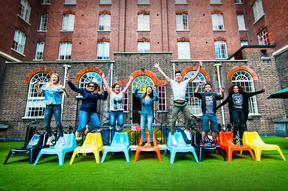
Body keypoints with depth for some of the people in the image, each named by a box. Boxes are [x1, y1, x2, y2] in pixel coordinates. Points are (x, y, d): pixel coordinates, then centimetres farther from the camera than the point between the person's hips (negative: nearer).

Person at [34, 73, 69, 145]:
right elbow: (39, 93, 17)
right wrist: (37, 87, 5)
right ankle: (51, 136, 31)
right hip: (48, 107, 4)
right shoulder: (46, 86, 12)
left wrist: (64, 90, -24)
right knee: (46, 125, 6)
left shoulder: (59, 87, 1)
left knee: (58, 123, -11)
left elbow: (67, 96, -7)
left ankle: (61, 137, 9)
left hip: (57, 106, -4)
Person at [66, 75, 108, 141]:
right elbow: (74, 88, 1)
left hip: (93, 112, 3)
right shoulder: (84, 91, 3)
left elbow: (104, 98, -1)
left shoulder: (97, 94, 6)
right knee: (82, 126, -12)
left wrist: (105, 91, -14)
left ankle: (88, 129, 24)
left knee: (97, 124, -9)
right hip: (84, 110, -3)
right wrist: (69, 82, -10)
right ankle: (77, 132, 25)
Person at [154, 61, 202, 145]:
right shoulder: (172, 82, 8)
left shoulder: (185, 82, 12)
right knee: (173, 121, 0)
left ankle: (187, 130, 31)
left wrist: (199, 67, 13)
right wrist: (158, 67, 14)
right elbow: (164, 75, 11)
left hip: (184, 104, 2)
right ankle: (172, 136, 14)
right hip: (176, 104, -2)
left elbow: (194, 76, 13)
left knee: (188, 118, 3)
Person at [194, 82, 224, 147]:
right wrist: (198, 85, -13)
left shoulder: (214, 95, 12)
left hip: (213, 114, 2)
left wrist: (222, 92, -20)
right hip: (205, 114, -2)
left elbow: (221, 97, 0)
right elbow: (195, 94, -6)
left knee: (215, 129, 8)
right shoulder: (202, 95, 7)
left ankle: (214, 142, 21)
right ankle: (202, 142, 7)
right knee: (205, 129, -1)